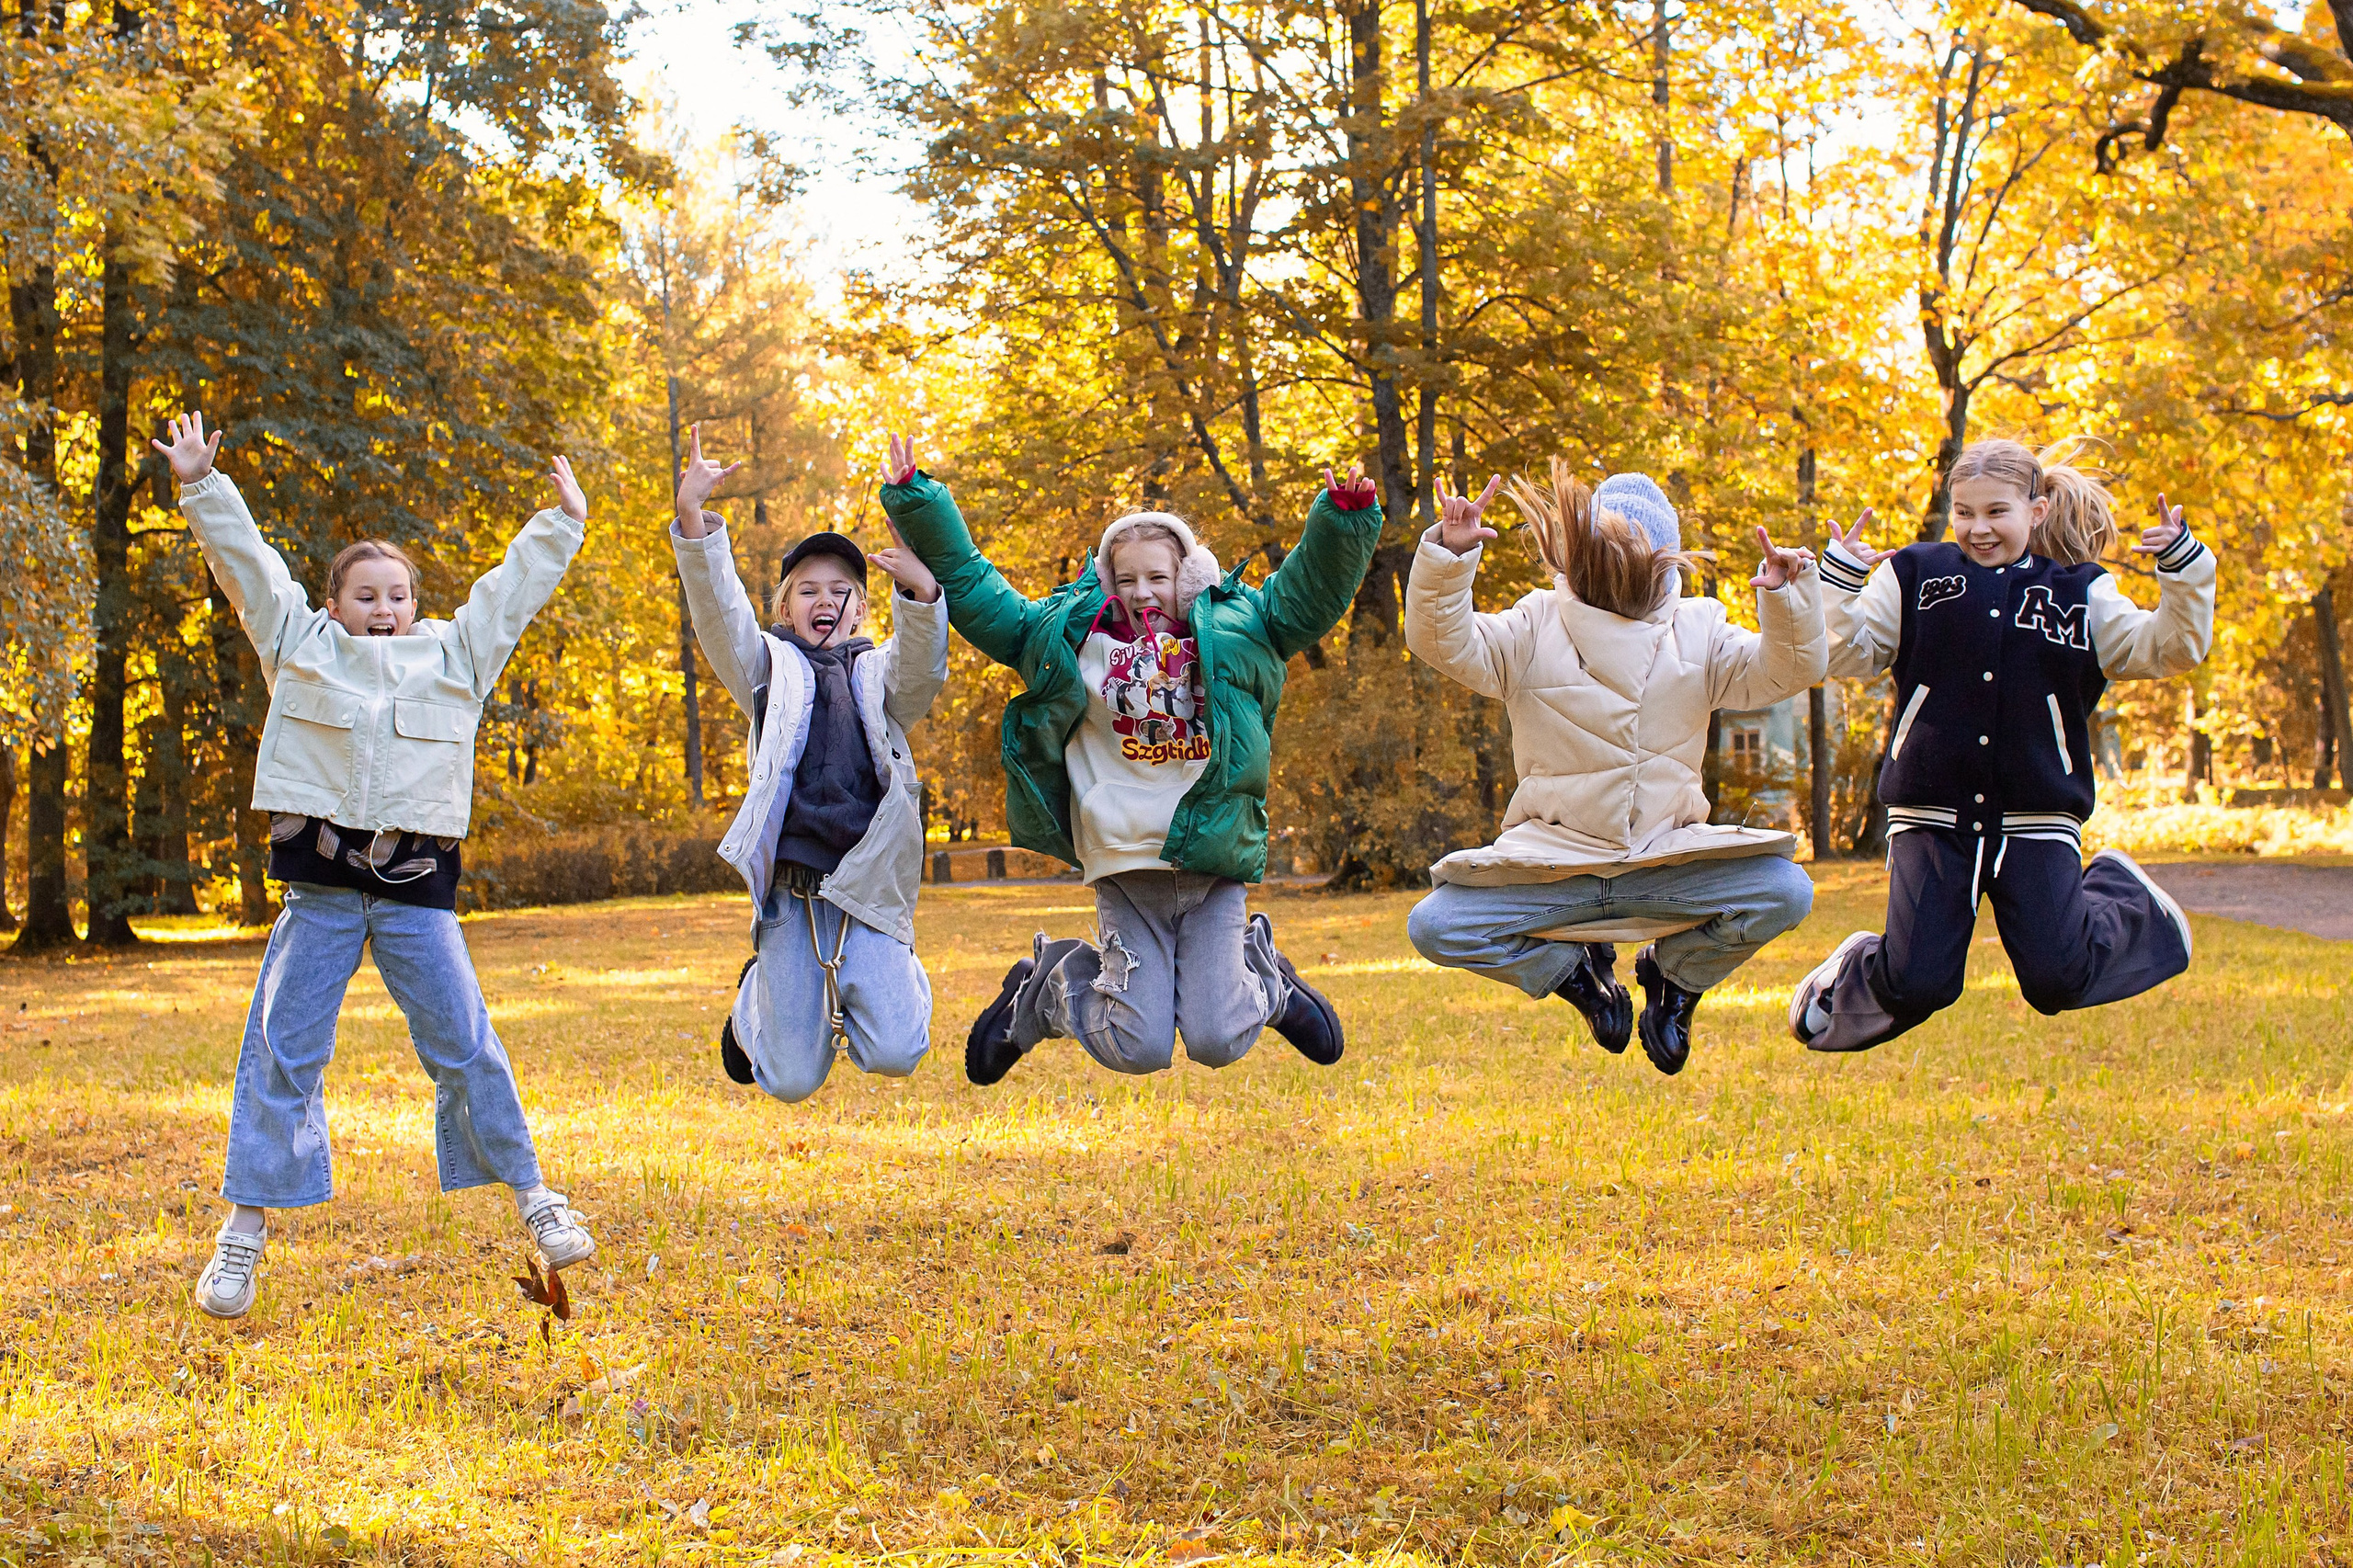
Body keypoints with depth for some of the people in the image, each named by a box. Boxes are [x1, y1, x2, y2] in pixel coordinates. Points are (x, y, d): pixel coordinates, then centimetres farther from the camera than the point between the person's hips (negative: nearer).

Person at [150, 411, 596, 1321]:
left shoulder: (455, 655, 14)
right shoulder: (300, 646, 11)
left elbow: (512, 588, 21)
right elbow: (246, 561, 9)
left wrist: (561, 524, 22)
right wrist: (202, 488, 4)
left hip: (417, 892, 1)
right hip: (321, 888, -1)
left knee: (466, 1049, 1)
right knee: (281, 1052, -1)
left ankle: (532, 1196, 13)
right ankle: (247, 1230, 5)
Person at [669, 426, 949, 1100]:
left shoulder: (880, 674, 14)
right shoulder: (771, 670, 13)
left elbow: (921, 671, -10)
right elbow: (719, 612, -4)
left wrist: (921, 592, -31)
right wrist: (693, 519, -21)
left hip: (866, 884, 0)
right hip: (790, 887, 0)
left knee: (894, 1055, -15)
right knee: (793, 1080, 0)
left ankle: (893, 982, 21)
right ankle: (757, 998, 35)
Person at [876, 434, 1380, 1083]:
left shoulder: (1235, 629, 6)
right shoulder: (1068, 635, 6)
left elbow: (1312, 587, 0)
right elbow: (970, 586, 9)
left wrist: (1345, 518, -19)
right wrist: (917, 501, 3)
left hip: (1215, 863, 0)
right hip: (1125, 870, 0)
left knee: (1216, 1043, -7)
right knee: (1137, 1049, -6)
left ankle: (1264, 977, 29)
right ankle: (1044, 987, 26)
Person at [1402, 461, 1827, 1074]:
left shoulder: (1696, 630, 7)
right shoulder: (1537, 626, 2)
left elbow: (1784, 672, -2)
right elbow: (1445, 642, -10)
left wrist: (1786, 597, -21)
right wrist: (1450, 555, -26)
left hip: (1667, 861, 1)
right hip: (1552, 865, -1)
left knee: (1786, 894, -24)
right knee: (1434, 928, -22)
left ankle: (1672, 974, 9)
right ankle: (1577, 970, 10)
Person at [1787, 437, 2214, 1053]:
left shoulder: (2079, 593, 8)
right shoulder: (1915, 577, 6)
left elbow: (2168, 651, 2)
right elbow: (1844, 654, 3)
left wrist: (2185, 566, -11)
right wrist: (1838, 579, -11)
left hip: (2037, 821, 0)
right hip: (1933, 818, 0)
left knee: (2057, 984, -7)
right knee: (1917, 991, -9)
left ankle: (2123, 900, 27)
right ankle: (1853, 974, 28)